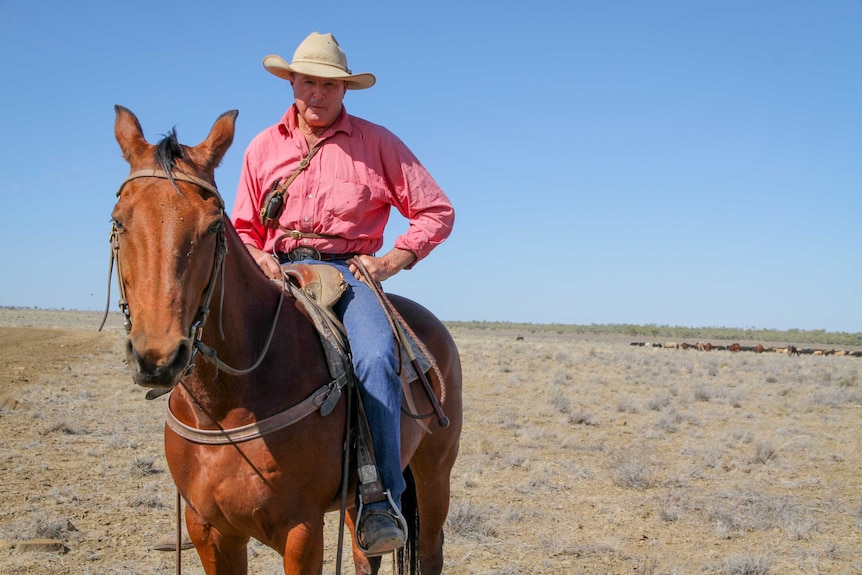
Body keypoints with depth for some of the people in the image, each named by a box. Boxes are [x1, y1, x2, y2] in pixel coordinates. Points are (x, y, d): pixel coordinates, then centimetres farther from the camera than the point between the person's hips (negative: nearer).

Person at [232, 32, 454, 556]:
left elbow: (437, 211, 8)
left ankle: (380, 498, -31)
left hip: (347, 270, -2)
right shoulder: (263, 148, 16)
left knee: (376, 357, -33)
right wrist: (257, 259, -1)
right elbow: (243, 229, 23)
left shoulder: (376, 143, 8)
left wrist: (392, 261, -4)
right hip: (278, 271, 3)